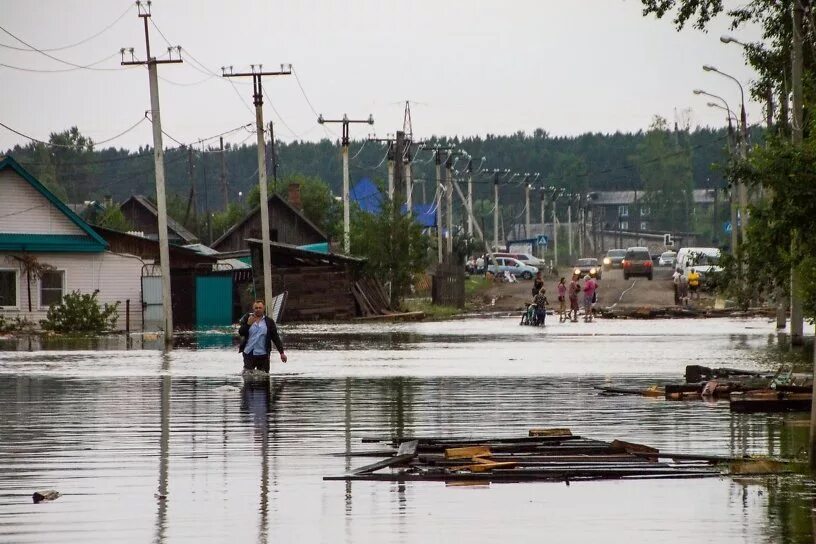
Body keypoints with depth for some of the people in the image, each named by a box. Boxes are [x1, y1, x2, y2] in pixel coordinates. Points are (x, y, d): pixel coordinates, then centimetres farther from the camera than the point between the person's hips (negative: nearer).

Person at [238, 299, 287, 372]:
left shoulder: (269, 321, 4)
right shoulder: (247, 318, 5)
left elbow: (275, 338, 4)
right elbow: (241, 333, -1)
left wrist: (281, 352, 0)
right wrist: (248, 324, -16)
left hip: (263, 355, 0)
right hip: (249, 354, 0)